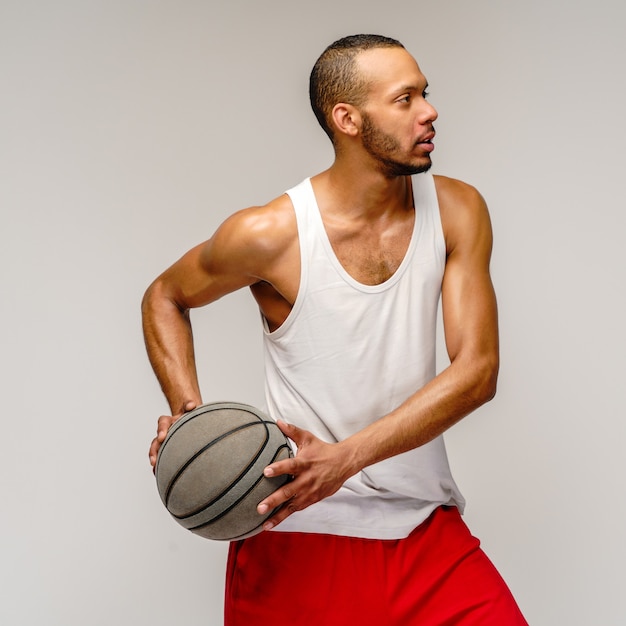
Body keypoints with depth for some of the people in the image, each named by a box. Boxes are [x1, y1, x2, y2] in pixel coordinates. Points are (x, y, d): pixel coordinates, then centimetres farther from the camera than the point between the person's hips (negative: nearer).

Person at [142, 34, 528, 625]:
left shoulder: (457, 210, -4)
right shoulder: (270, 233, -12)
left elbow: (477, 369, -11)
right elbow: (164, 297, 6)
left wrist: (345, 458, -21)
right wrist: (187, 413, -12)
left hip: (426, 528, 3)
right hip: (296, 533, -2)